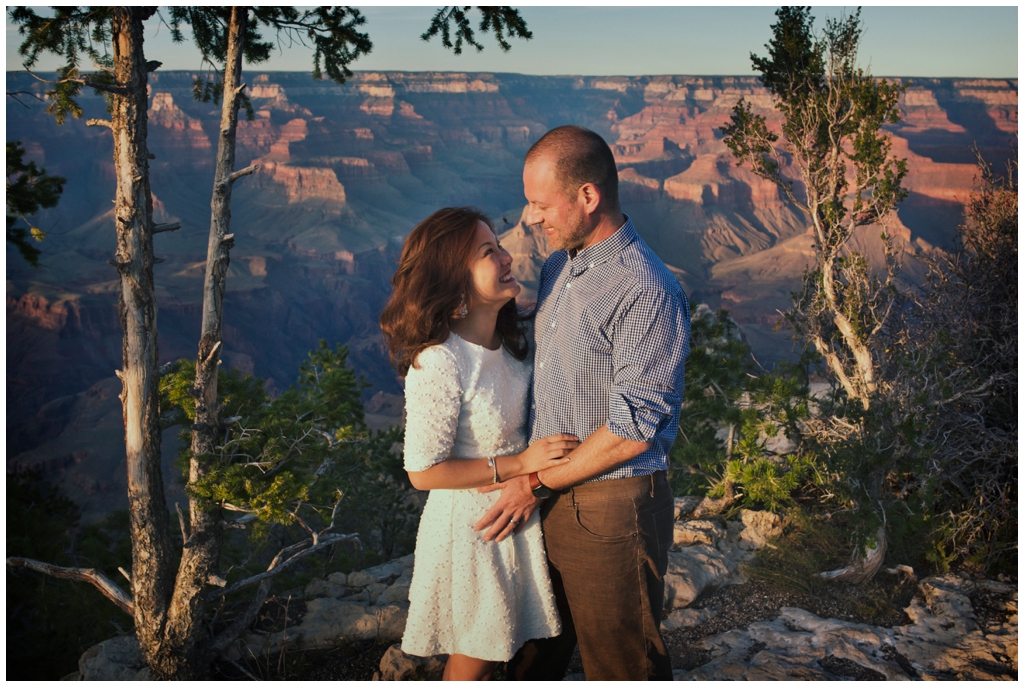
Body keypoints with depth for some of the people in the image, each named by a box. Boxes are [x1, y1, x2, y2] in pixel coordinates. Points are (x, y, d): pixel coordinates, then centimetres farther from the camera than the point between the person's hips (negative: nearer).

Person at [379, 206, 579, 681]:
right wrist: (520, 464, -22)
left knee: (498, 644, 23)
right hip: (470, 524, -7)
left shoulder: (509, 341, -3)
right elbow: (423, 471, -22)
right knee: (473, 659, 14)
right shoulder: (438, 365, -28)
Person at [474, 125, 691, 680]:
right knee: (534, 650, 24)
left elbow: (631, 430, -21)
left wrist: (536, 485, -14)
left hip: (609, 509, -8)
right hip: (546, 496, 8)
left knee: (620, 663, 12)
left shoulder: (647, 293, -22)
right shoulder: (558, 266, 6)